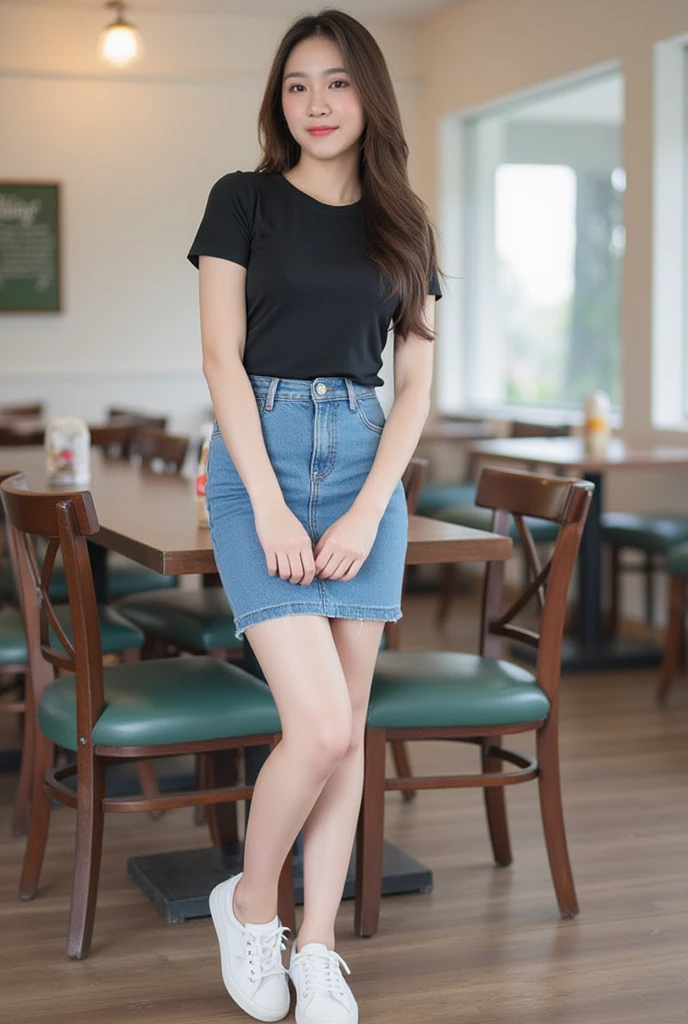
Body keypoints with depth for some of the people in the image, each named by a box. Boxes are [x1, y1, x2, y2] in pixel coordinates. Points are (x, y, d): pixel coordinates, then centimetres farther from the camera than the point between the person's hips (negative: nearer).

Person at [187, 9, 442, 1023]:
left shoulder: (403, 226, 12)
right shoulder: (243, 200, 3)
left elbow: (415, 386, 8)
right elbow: (222, 357, -4)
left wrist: (366, 514, -5)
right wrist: (272, 508, -12)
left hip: (365, 462, 4)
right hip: (259, 454, -3)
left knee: (348, 727, 4)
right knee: (319, 726, -13)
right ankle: (248, 902, 14)